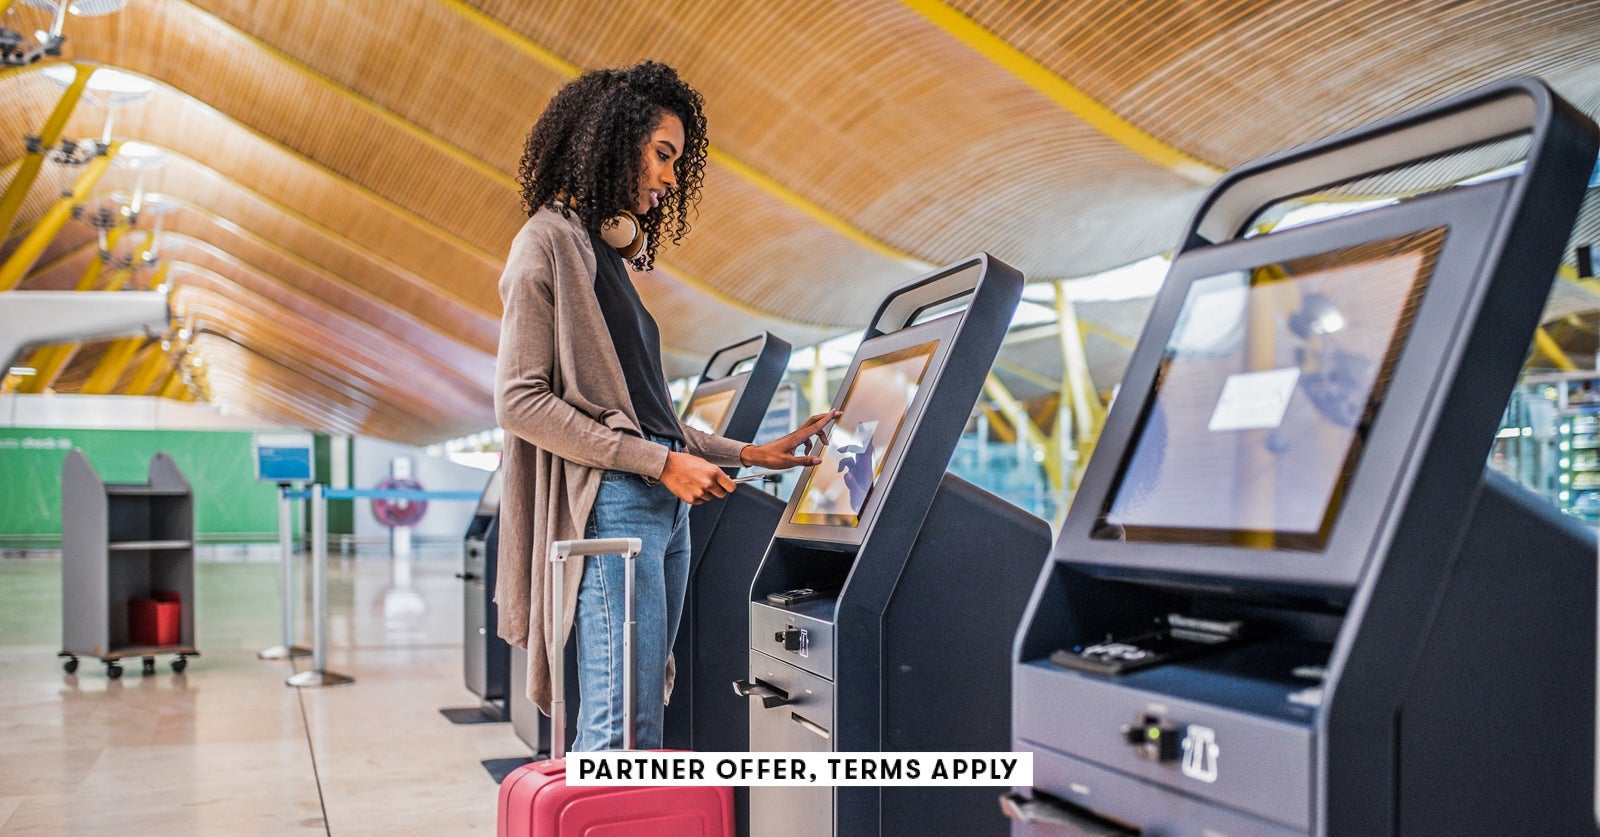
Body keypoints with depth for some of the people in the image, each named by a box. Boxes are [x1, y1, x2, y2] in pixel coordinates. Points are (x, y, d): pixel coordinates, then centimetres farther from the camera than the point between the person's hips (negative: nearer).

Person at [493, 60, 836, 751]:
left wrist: (751, 454, 20)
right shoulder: (549, 242, -3)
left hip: (665, 507, 9)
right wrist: (660, 462, -13)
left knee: (637, 729, 7)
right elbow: (520, 401, -12)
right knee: (623, 734, -11)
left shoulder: (607, 253, 21)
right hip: (611, 508, -9)